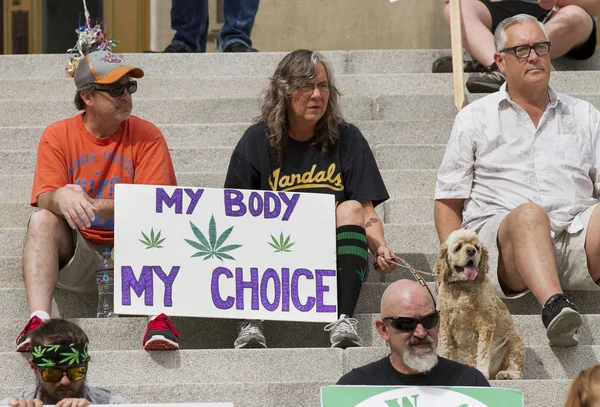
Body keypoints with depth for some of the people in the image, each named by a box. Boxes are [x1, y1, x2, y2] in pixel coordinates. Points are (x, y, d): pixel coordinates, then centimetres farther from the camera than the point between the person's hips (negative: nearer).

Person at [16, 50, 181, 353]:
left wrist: (90, 205, -26)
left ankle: (159, 320, -43)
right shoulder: (57, 136, 1)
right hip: (77, 255, 1)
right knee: (41, 219, -26)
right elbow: (44, 199, -10)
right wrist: (60, 197, -37)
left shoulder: (147, 136, -1)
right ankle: (38, 320, -41)